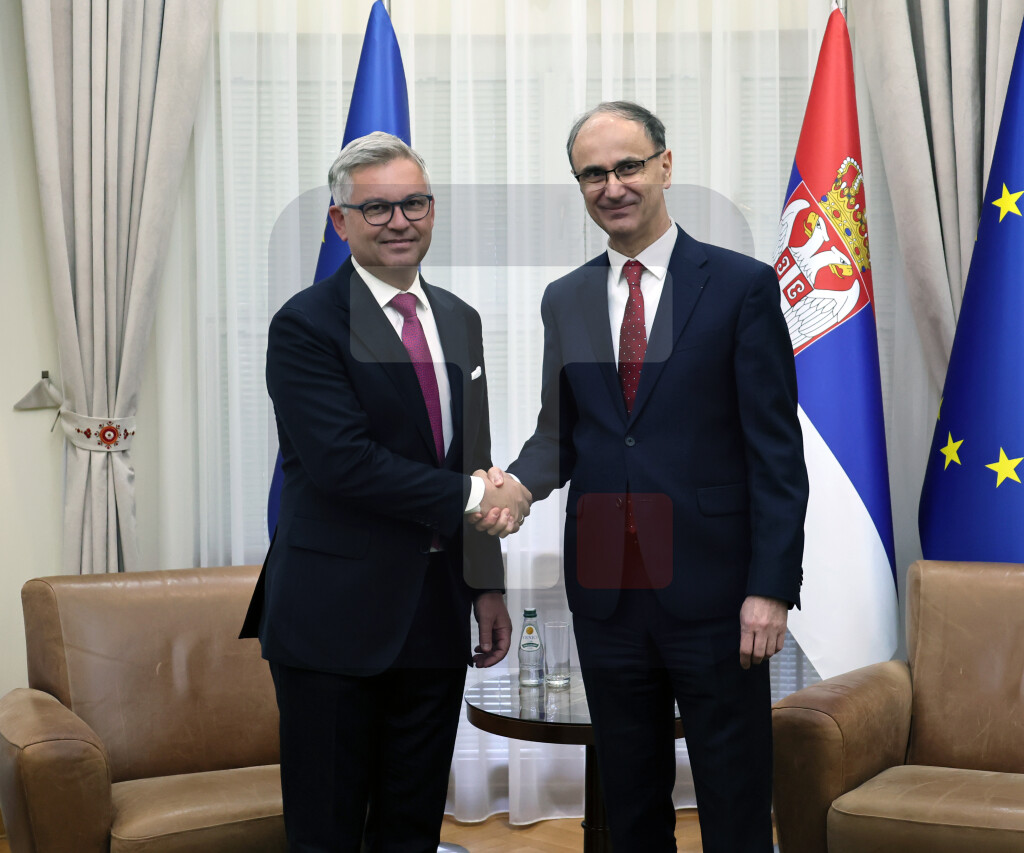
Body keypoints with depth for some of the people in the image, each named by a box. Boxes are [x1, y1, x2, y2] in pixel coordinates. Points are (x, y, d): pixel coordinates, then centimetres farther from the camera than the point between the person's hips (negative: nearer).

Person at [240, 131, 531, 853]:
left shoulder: (459, 320, 13)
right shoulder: (308, 325, -10)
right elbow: (343, 462, -20)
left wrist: (488, 583, 13)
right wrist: (471, 495, -14)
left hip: (437, 615, 6)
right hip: (337, 619, -6)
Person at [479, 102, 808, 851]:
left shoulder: (742, 285, -4)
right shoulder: (565, 300, 10)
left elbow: (775, 450, -6)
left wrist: (771, 588, -11)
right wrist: (520, 481, -9)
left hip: (713, 589, -4)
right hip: (606, 588, 4)